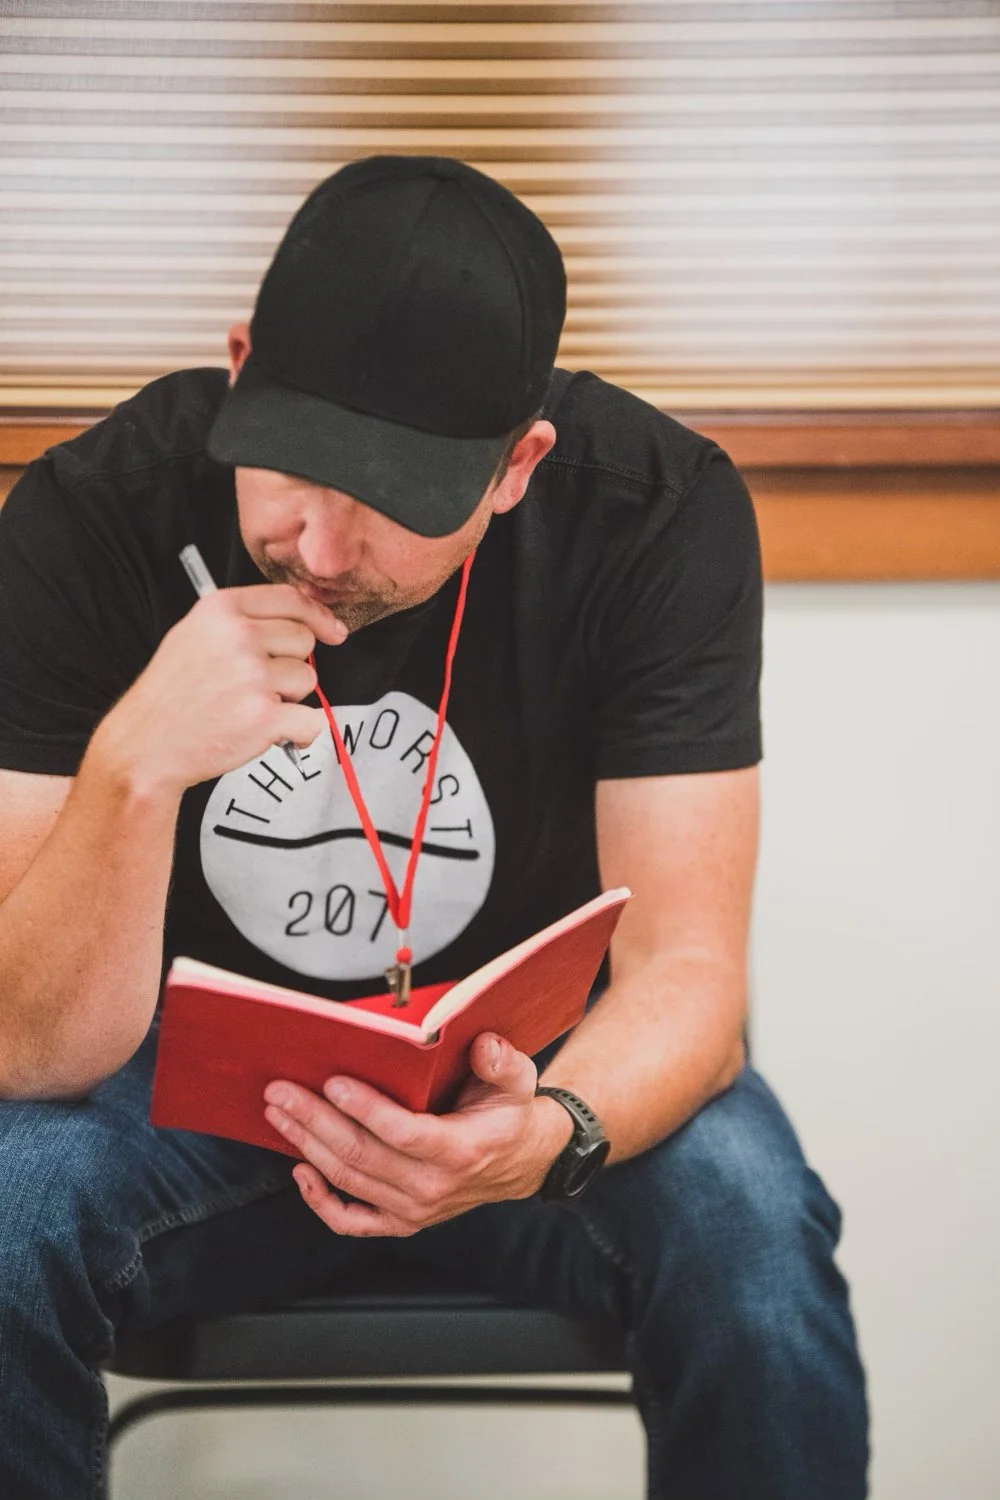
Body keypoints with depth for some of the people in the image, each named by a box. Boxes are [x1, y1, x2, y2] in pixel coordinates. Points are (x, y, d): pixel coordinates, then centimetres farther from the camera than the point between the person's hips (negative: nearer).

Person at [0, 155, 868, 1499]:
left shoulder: (662, 514, -20)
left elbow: (684, 965, -19)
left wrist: (553, 1134, -41)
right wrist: (134, 767, -40)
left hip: (536, 1059, 0)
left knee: (747, 1226, -30)